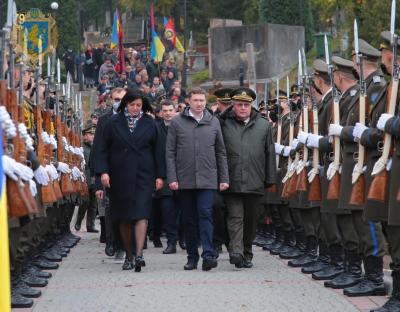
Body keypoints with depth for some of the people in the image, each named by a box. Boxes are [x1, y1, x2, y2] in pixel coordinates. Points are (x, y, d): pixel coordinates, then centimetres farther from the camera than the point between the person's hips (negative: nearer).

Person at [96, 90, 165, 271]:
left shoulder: (149, 124, 6)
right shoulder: (113, 123, 4)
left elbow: (158, 151, 7)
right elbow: (103, 149, 4)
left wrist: (160, 175, 2)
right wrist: (103, 171, -8)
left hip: (143, 175, -1)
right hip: (120, 177, 1)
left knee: (141, 214, -13)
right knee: (124, 217, 6)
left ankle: (139, 254, -23)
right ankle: (128, 255, 16)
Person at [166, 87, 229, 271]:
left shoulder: (213, 122, 8)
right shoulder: (177, 122, 3)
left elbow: (221, 152, 12)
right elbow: (170, 152, 2)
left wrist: (224, 178, 6)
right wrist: (172, 178, -6)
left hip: (207, 179, 0)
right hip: (184, 180, 0)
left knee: (205, 214, -11)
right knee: (189, 219, 6)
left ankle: (208, 254, -16)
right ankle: (192, 257, 14)